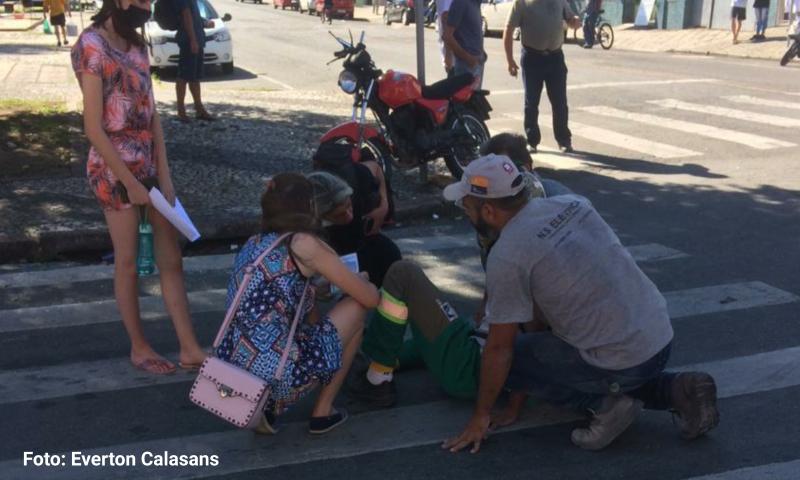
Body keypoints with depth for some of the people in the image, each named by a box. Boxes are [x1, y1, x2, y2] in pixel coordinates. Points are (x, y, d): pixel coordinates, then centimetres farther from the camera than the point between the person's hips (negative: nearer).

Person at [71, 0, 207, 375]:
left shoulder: (136, 43, 8)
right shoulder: (91, 45, -15)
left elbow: (152, 113, 6)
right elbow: (93, 128, -17)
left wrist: (164, 175, 1)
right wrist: (130, 182, -15)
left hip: (149, 164, 8)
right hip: (114, 170, -7)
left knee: (171, 260, 9)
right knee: (127, 263, 6)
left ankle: (190, 349, 17)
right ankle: (139, 348, 23)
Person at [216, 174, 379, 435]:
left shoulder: (253, 244, 14)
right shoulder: (304, 244, -6)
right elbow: (371, 298, 2)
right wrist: (359, 280, 23)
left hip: (228, 373, 7)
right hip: (275, 377, -7)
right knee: (356, 308, 12)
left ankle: (263, 407, 18)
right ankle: (322, 412, 19)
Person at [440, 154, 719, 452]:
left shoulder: (507, 257, -15)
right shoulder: (572, 205, 9)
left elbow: (499, 348, -6)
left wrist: (481, 416, 11)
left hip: (621, 361, -7)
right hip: (660, 337, 7)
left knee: (504, 359, 9)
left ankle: (604, 403, -1)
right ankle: (675, 390, 14)